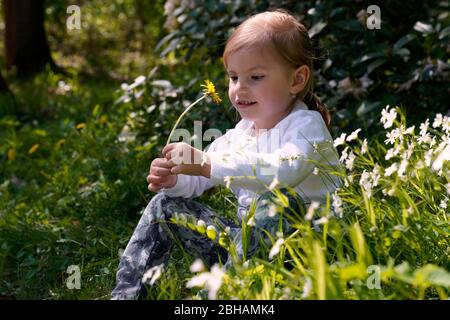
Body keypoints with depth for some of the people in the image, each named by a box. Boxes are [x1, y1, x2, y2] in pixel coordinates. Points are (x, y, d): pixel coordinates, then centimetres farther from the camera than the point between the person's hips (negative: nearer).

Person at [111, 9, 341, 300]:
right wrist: (173, 179, -9)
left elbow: (284, 171, -35)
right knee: (166, 203, 6)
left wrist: (206, 164, -38)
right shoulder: (239, 135, 11)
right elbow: (198, 180, 17)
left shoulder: (306, 124, -12)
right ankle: (127, 292, 3)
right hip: (247, 239, 7)